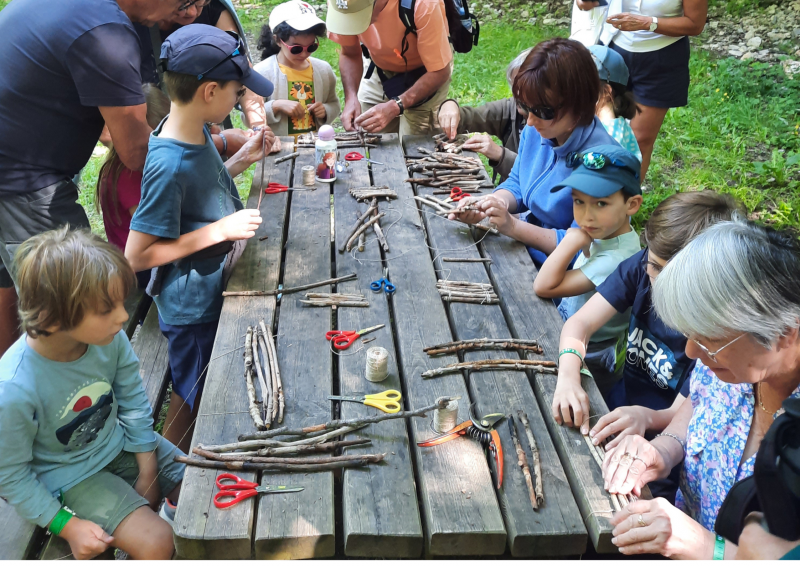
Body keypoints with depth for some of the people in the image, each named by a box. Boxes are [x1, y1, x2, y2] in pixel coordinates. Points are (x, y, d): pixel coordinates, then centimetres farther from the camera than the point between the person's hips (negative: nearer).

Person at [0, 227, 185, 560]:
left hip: (120, 444, 5)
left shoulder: (110, 338, -22)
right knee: (157, 542, -17)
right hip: (70, 476, -4)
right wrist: (67, 526, -16)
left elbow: (133, 401, -3)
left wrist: (148, 471, 0)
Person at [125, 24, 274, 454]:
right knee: (190, 401, 12)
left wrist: (242, 159, 2)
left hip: (214, 290, 8)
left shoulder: (197, 133, -2)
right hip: (192, 308, -8)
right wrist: (219, 230, -25)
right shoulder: (168, 164, -29)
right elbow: (137, 256, -25)